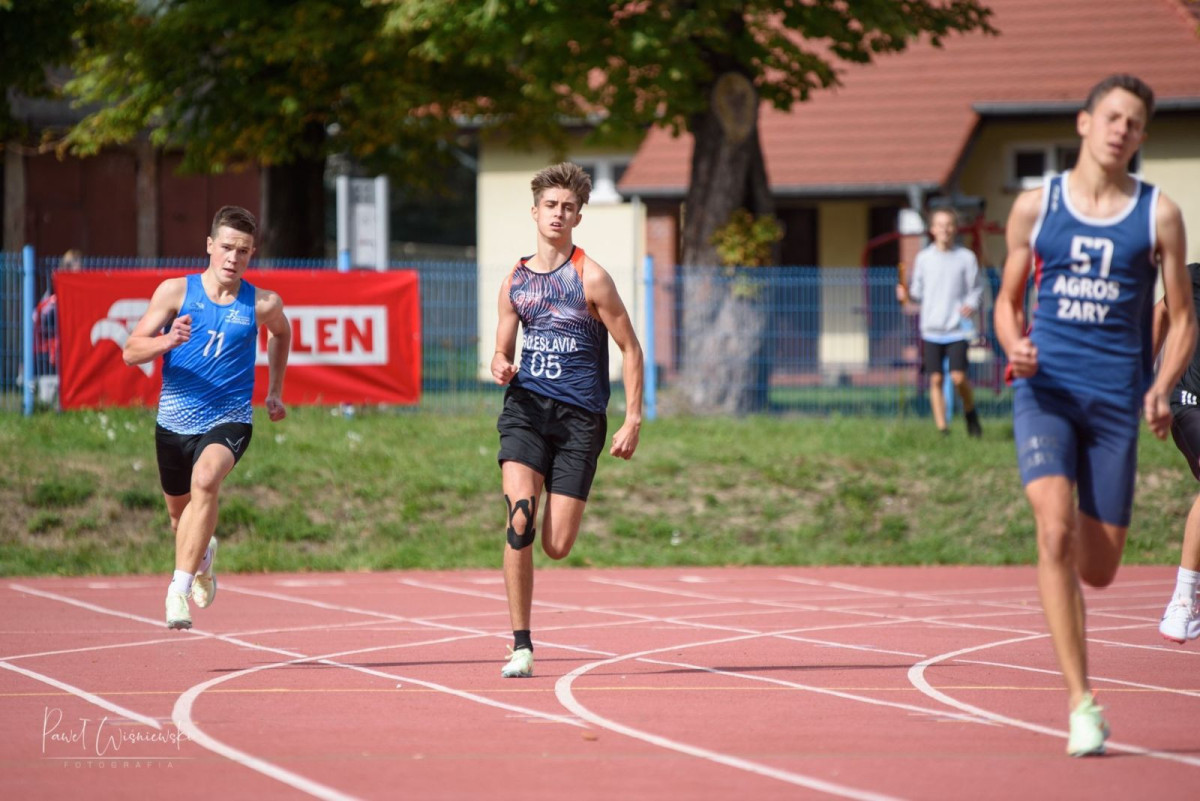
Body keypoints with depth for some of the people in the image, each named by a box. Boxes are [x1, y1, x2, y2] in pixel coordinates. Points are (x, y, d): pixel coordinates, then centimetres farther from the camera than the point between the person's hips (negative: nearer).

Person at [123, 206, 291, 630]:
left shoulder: (263, 304, -4)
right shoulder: (176, 291, -6)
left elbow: (281, 333, 21)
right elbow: (131, 351, -7)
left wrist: (274, 393, 21)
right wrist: (167, 341, -26)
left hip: (229, 420, -2)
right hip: (175, 420, 2)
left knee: (205, 479, -33)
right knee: (179, 511, 19)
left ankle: (179, 588, -34)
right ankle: (203, 554, 56)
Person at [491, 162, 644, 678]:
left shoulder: (590, 278, -2)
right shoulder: (515, 281, 11)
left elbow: (631, 350, 1)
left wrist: (633, 421, -6)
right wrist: (501, 368, -5)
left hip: (579, 416, -2)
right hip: (526, 407, 3)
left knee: (557, 546, -6)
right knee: (520, 519, -20)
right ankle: (521, 645, -13)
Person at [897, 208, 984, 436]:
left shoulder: (966, 258, 1)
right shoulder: (923, 258, 6)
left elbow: (976, 288, 6)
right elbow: (919, 291, 12)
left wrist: (971, 304, -13)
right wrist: (907, 294, -9)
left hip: (957, 329, -2)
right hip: (931, 329, 2)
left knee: (958, 377, -11)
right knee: (936, 379, 0)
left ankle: (970, 412, 17)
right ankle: (941, 428, 8)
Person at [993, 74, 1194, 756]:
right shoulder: (1035, 206, 6)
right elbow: (1008, 299, 15)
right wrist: (1014, 345, -8)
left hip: (1116, 399, 1)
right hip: (1046, 388, -1)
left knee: (1099, 567, 5)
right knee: (1055, 532, -21)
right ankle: (1081, 701, -18)